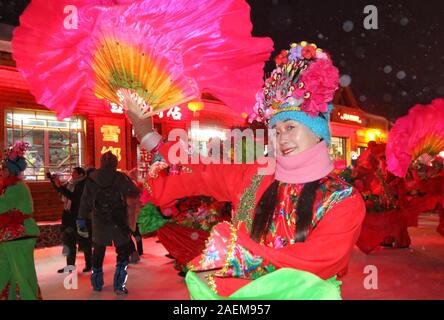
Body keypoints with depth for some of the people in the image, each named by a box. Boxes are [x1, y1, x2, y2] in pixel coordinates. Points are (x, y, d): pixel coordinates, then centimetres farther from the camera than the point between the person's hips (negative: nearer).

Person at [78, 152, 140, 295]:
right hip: (118, 221, -3)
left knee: (98, 251, 18)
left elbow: (85, 202, 3)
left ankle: (97, 283, 28)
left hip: (99, 221, 3)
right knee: (123, 251, 6)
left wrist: (81, 220, 8)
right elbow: (134, 192, -7)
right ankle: (119, 285, 0)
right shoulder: (120, 177, -8)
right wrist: (127, 181, 11)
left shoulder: (91, 179, 1)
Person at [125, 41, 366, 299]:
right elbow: (197, 172, 10)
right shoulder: (254, 178, 5)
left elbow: (314, 263, -14)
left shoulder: (344, 200, -4)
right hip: (241, 290, 2)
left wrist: (237, 251, -16)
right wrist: (146, 132, 5)